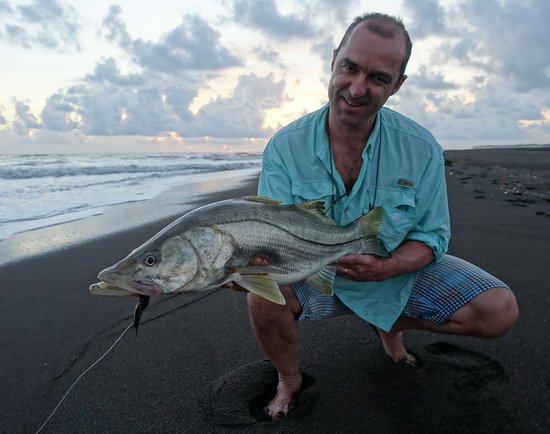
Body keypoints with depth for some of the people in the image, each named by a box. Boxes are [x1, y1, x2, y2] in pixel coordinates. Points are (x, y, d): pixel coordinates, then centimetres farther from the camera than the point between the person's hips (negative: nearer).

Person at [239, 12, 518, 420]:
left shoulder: (422, 149, -15)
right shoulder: (285, 147, -18)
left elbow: (432, 237, -9)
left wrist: (385, 268, -30)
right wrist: (255, 259, -45)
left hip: (398, 272, 2)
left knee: (500, 310, -11)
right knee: (263, 295, -31)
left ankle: (393, 324, 19)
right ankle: (289, 378, 5)